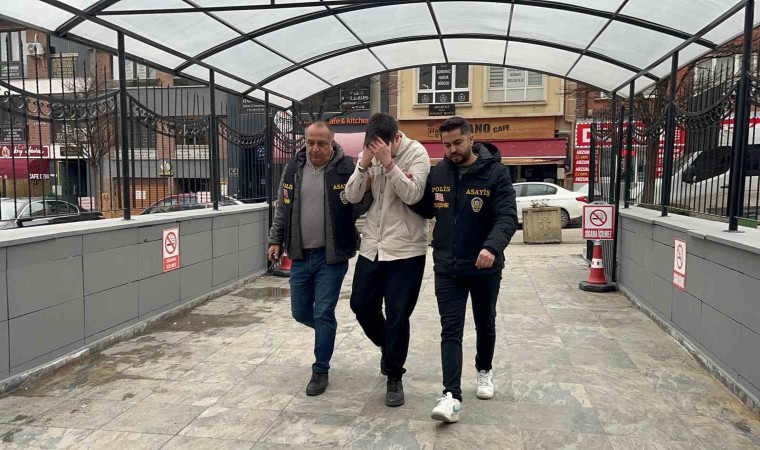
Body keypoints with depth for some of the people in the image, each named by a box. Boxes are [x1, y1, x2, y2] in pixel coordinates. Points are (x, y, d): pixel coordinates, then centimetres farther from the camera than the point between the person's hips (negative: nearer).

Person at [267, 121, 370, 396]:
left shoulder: (346, 168, -9)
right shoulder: (293, 168, 4)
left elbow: (361, 208, -7)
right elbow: (282, 208, 14)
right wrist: (276, 240, 10)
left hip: (332, 256, -4)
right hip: (300, 255, 5)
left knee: (323, 314, 1)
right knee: (300, 312, 14)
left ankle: (320, 371, 17)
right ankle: (326, 330, 45)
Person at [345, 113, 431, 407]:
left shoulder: (416, 153, -9)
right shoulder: (368, 156, 4)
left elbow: (413, 195, -20)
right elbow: (352, 197, -2)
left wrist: (389, 162, -25)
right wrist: (364, 164, -16)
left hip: (406, 249, -5)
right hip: (371, 246, 5)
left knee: (398, 314, 0)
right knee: (361, 305, 11)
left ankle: (394, 378, 18)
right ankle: (388, 346, 41)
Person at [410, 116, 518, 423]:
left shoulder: (495, 172, -11)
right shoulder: (437, 172, 1)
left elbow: (507, 216, -20)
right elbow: (427, 210, 13)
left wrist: (492, 246, -38)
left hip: (485, 267, -2)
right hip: (447, 268, 2)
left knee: (485, 325, 18)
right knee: (451, 331, -4)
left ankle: (484, 371, 43)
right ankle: (452, 396, -3)